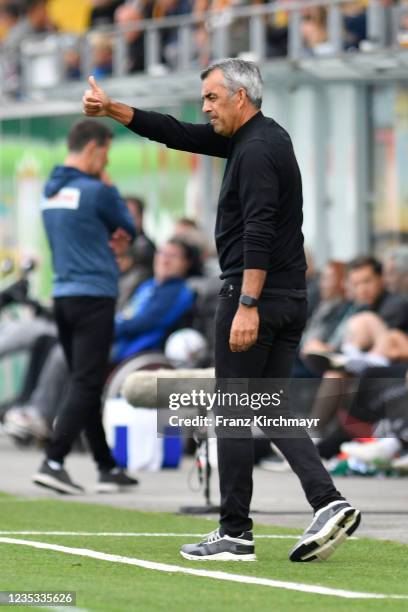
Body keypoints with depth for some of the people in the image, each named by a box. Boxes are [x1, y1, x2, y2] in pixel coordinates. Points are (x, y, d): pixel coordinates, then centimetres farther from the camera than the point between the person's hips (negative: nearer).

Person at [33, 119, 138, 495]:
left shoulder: (51, 191, 11)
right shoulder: (95, 191, -14)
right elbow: (128, 229, 1)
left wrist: (108, 239, 4)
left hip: (63, 295, 8)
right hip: (94, 296, -8)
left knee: (85, 384, 12)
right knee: (86, 384, -8)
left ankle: (107, 467, 18)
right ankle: (53, 463, -18)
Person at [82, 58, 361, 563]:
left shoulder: (256, 152, -15)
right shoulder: (259, 138, 16)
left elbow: (259, 233, -24)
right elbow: (180, 136, 21)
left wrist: (248, 305, -28)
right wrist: (111, 110, 18)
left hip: (253, 294, -10)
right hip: (290, 298, 10)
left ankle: (235, 534, 2)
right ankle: (328, 502, -7)